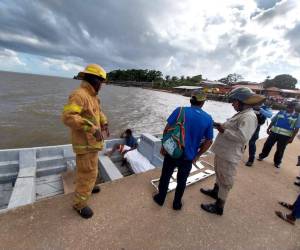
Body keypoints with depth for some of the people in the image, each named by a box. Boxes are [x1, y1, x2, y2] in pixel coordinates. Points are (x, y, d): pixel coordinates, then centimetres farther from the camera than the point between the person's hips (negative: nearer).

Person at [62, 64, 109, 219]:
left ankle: (86, 186, 51)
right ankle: (80, 203, 23)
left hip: (92, 140, 10)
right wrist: (92, 128, -36)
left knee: (89, 167, 27)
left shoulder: (91, 96, 9)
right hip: (86, 143, -10)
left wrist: (105, 124, -2)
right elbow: (68, 117, -32)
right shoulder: (79, 95, -22)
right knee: (88, 172, 2)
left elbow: (99, 112, 16)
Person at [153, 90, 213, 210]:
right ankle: (177, 203, 41)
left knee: (165, 176, 20)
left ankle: (160, 198, 40)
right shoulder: (208, 118, -4)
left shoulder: (180, 110, -10)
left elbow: (167, 130, -11)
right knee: (181, 181, 22)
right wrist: (197, 155, 10)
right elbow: (208, 141, -1)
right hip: (188, 157, 1)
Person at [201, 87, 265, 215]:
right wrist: (222, 125, 4)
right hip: (222, 151, 10)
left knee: (225, 181, 6)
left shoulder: (249, 117, -21)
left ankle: (219, 206, 24)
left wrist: (224, 131, -23)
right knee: (219, 174, 27)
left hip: (229, 155, -10)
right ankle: (215, 191, 50)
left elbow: (242, 136, -31)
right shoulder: (241, 114, 11)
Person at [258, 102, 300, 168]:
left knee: (280, 149, 9)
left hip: (285, 136, -1)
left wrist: (292, 138, -7)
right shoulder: (280, 112, 5)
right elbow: (273, 121, 9)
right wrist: (268, 129, 3)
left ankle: (277, 162, 26)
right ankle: (262, 156, 25)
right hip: (274, 132, 1)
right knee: (268, 145, 7)